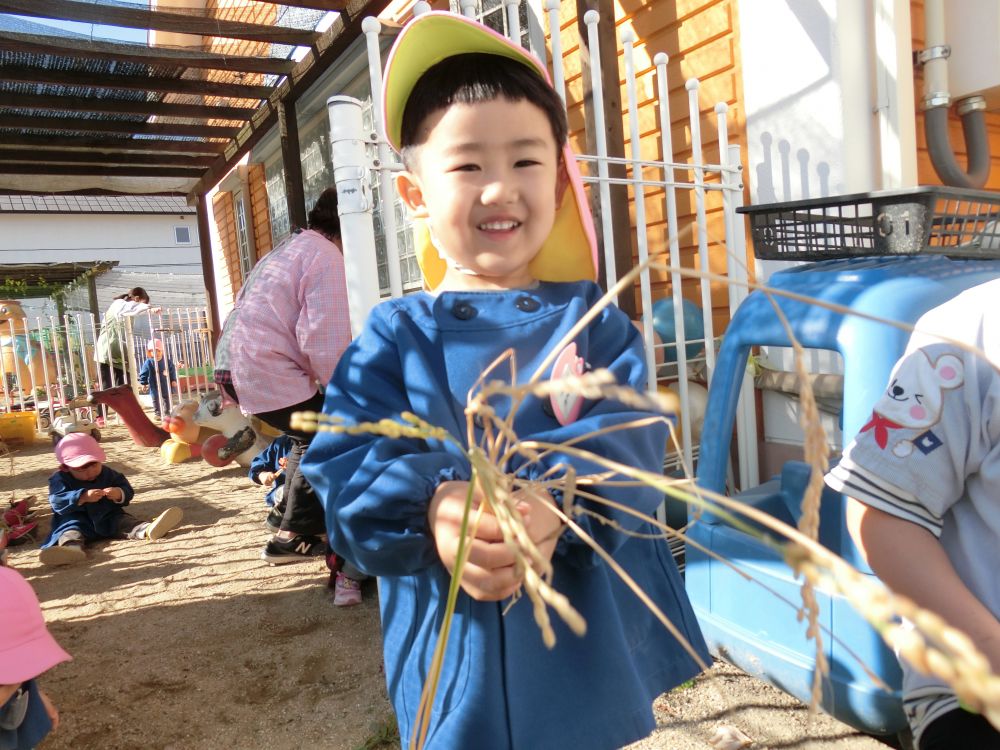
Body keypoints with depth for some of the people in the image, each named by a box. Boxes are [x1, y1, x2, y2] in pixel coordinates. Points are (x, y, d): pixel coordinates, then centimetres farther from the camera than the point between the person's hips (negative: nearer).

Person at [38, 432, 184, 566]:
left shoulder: (108, 474, 9)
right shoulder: (60, 480, -2)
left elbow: (128, 491, 5)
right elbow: (57, 501, -19)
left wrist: (119, 494, -21)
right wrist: (83, 497, -33)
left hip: (107, 518, 3)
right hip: (76, 520, -3)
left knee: (121, 520, -23)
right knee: (71, 527, -32)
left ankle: (147, 529, -54)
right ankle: (71, 546, -68)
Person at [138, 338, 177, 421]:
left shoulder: (167, 361, -4)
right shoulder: (148, 362, -10)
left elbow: (172, 371, 3)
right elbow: (143, 373, -6)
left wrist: (173, 380, -2)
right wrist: (143, 383, -6)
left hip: (165, 385, 2)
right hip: (154, 386, -2)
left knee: (167, 398, 12)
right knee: (156, 399, 2)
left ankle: (167, 412, 25)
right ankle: (157, 413, 12)